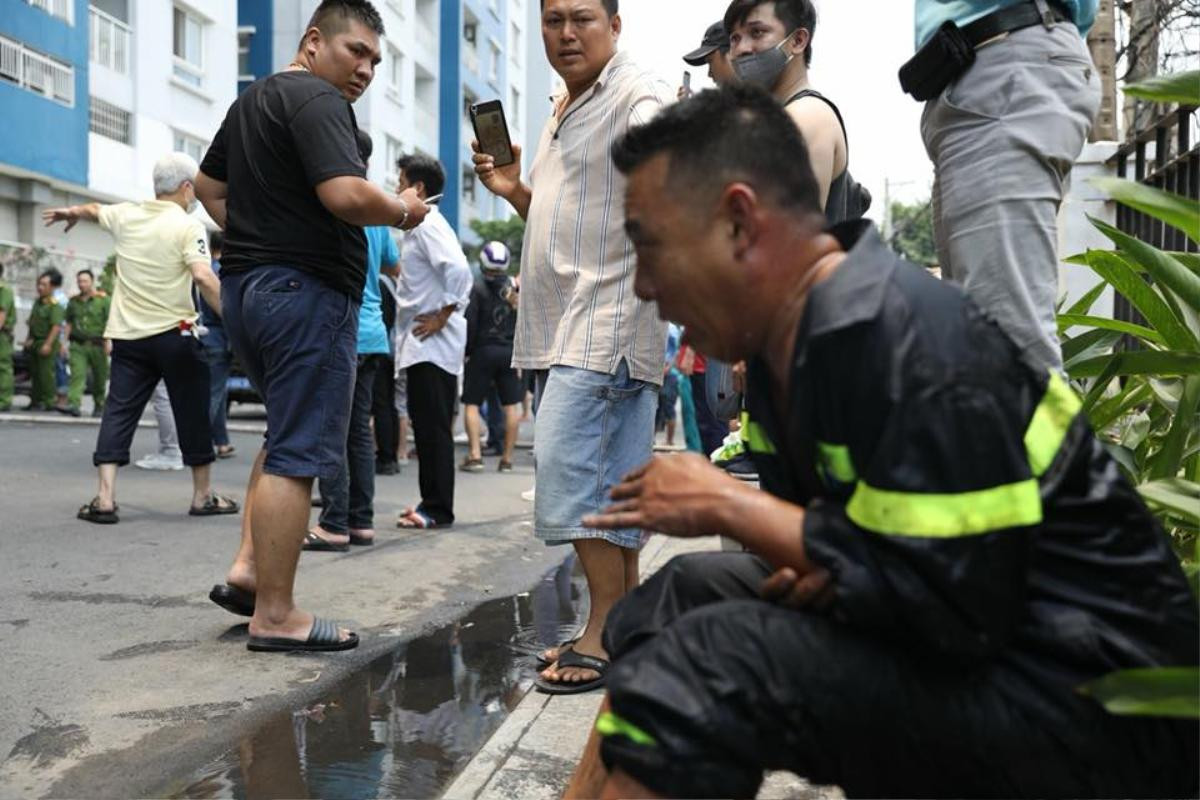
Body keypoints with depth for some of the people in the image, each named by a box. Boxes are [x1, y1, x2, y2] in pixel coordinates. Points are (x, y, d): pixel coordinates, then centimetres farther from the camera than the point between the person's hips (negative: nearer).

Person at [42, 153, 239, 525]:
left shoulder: (125, 216, 10)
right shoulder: (189, 227, -9)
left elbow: (93, 209, 33)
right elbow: (203, 276, -23)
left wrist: (70, 212, 55)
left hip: (127, 336, 5)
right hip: (174, 334, -5)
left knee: (118, 412, 5)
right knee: (192, 413, 7)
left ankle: (105, 498, -3)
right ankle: (203, 496, 16)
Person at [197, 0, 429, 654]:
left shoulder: (252, 98, 19)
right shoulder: (316, 99, -12)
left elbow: (209, 185, 28)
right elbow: (345, 196, -24)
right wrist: (403, 211, -7)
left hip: (245, 284, 10)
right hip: (307, 291, -10)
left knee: (287, 433, 22)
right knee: (297, 453, -5)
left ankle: (247, 568, 17)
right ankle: (274, 615, 1)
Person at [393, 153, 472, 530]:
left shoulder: (427, 225, -12)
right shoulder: (423, 224, 18)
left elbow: (458, 270, -26)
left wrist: (442, 317, -19)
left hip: (431, 343, -10)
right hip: (424, 344, 10)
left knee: (433, 428, -5)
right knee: (428, 427, 13)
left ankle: (437, 509, 1)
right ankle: (432, 504, 20)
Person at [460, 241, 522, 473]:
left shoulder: (477, 288, -7)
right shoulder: (515, 286, 5)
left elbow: (470, 323, -9)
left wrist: (466, 350, 0)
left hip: (483, 351, -3)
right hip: (510, 352, 3)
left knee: (472, 404, 4)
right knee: (512, 405, 7)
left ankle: (475, 454, -6)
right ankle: (507, 458, 8)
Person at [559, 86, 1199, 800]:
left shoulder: (910, 341, -23)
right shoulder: (790, 342, 4)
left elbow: (956, 609, -26)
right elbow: (846, 525, 14)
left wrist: (729, 506, -18)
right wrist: (814, 566, -10)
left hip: (1085, 694, -9)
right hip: (967, 630, 9)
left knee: (698, 668, -25)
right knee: (683, 596, 9)